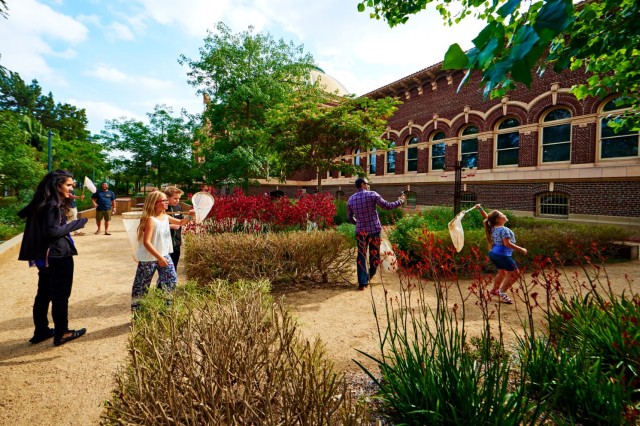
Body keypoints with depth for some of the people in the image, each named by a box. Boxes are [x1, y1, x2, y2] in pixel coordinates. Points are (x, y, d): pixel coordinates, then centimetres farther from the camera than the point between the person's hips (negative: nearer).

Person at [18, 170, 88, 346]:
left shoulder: (42, 202, 9)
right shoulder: (53, 205, -19)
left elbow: (23, 213, 20)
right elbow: (52, 232, -23)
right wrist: (76, 224, -16)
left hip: (44, 255, 9)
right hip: (57, 255, -9)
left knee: (44, 294, 16)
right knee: (60, 296, 1)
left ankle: (41, 331, 27)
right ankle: (61, 334, 11)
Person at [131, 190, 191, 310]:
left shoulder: (166, 217, 3)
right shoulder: (150, 220, -20)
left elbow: (181, 222, 19)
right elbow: (146, 242, -25)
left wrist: (189, 216, -2)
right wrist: (159, 257, -29)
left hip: (164, 255, 7)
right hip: (148, 258, -7)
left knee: (171, 279, 3)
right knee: (142, 286, 6)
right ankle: (136, 311, 22)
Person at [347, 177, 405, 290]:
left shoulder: (351, 199, 3)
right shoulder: (372, 194, -8)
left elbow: (349, 218, 10)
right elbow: (388, 206, -6)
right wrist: (400, 201, 9)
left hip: (360, 231, 3)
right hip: (374, 230, -3)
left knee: (361, 257, 7)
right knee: (374, 256, 14)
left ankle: (362, 282, 2)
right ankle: (368, 277, 26)